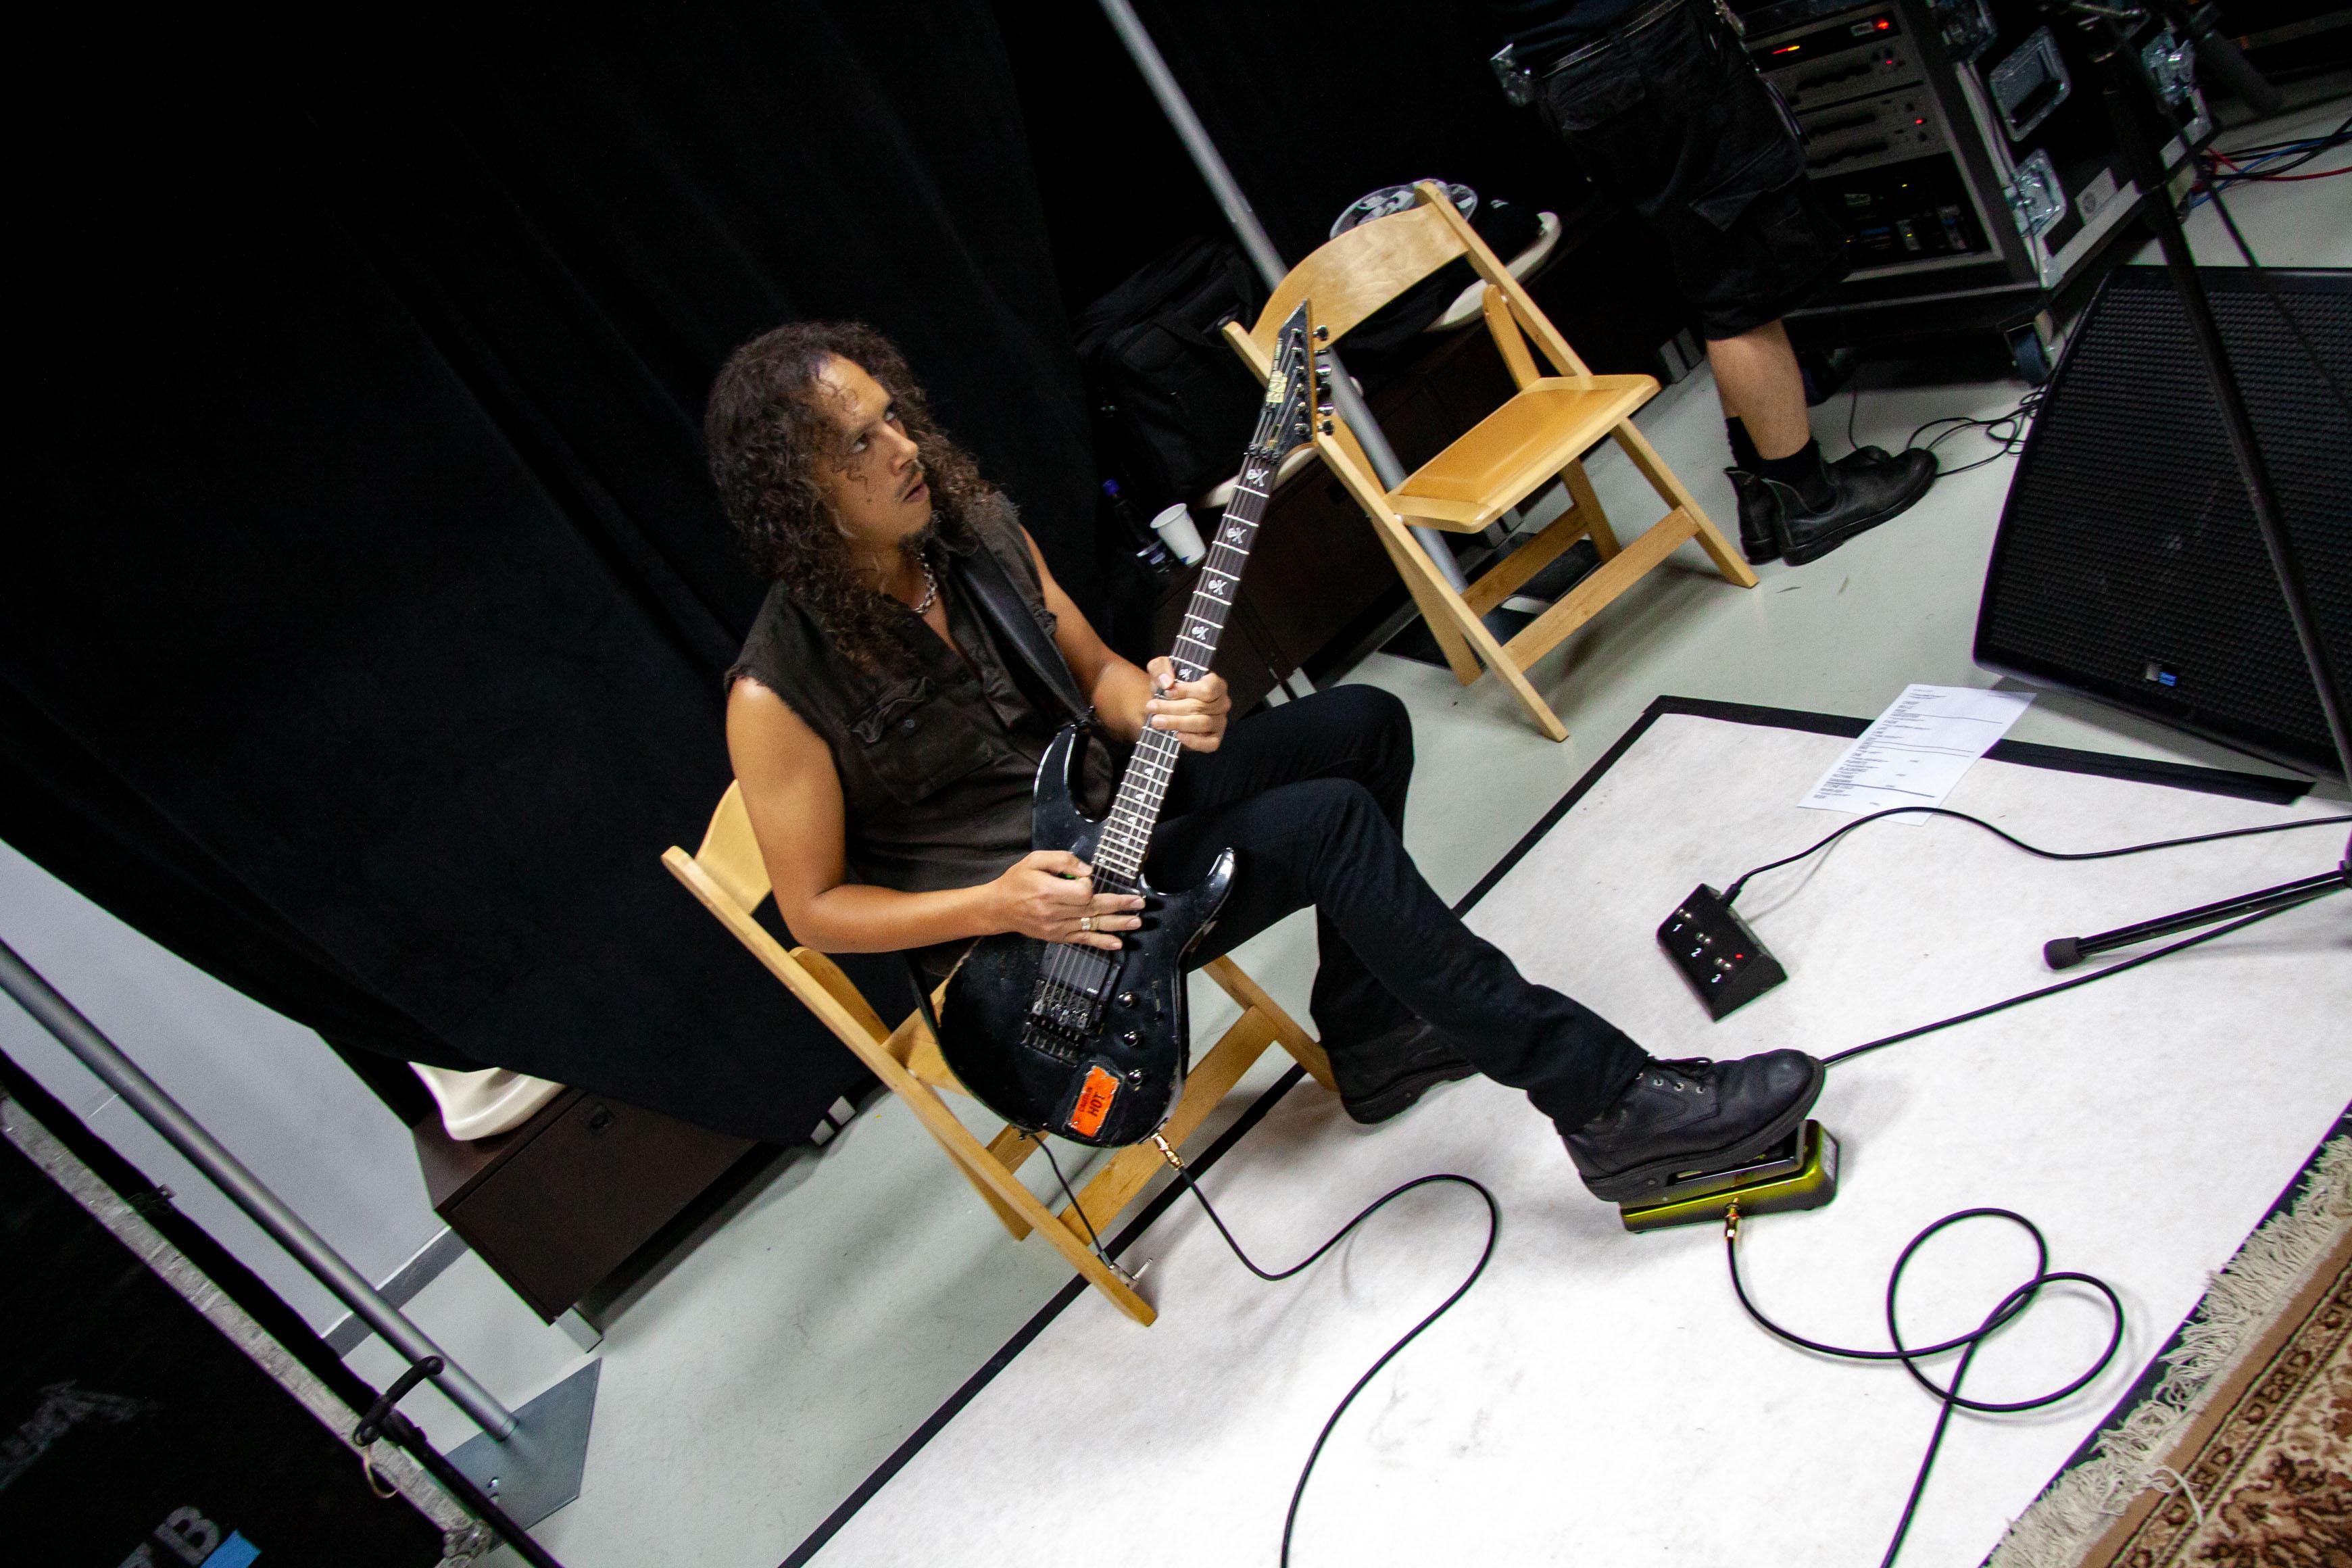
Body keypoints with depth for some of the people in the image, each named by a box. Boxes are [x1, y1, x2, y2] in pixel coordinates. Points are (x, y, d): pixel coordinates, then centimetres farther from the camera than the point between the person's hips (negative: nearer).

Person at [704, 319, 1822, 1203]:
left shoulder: (977, 532, -2)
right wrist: (995, 905, -23)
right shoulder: (777, 693, -20)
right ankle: (1606, 1103, -20)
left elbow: (1091, 672, 9)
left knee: (1363, 724, 0)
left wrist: (1156, 705, -15)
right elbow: (812, 909, -12)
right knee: (1328, 822, -25)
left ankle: (1367, 1036, 12)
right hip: (1014, 921, -7)